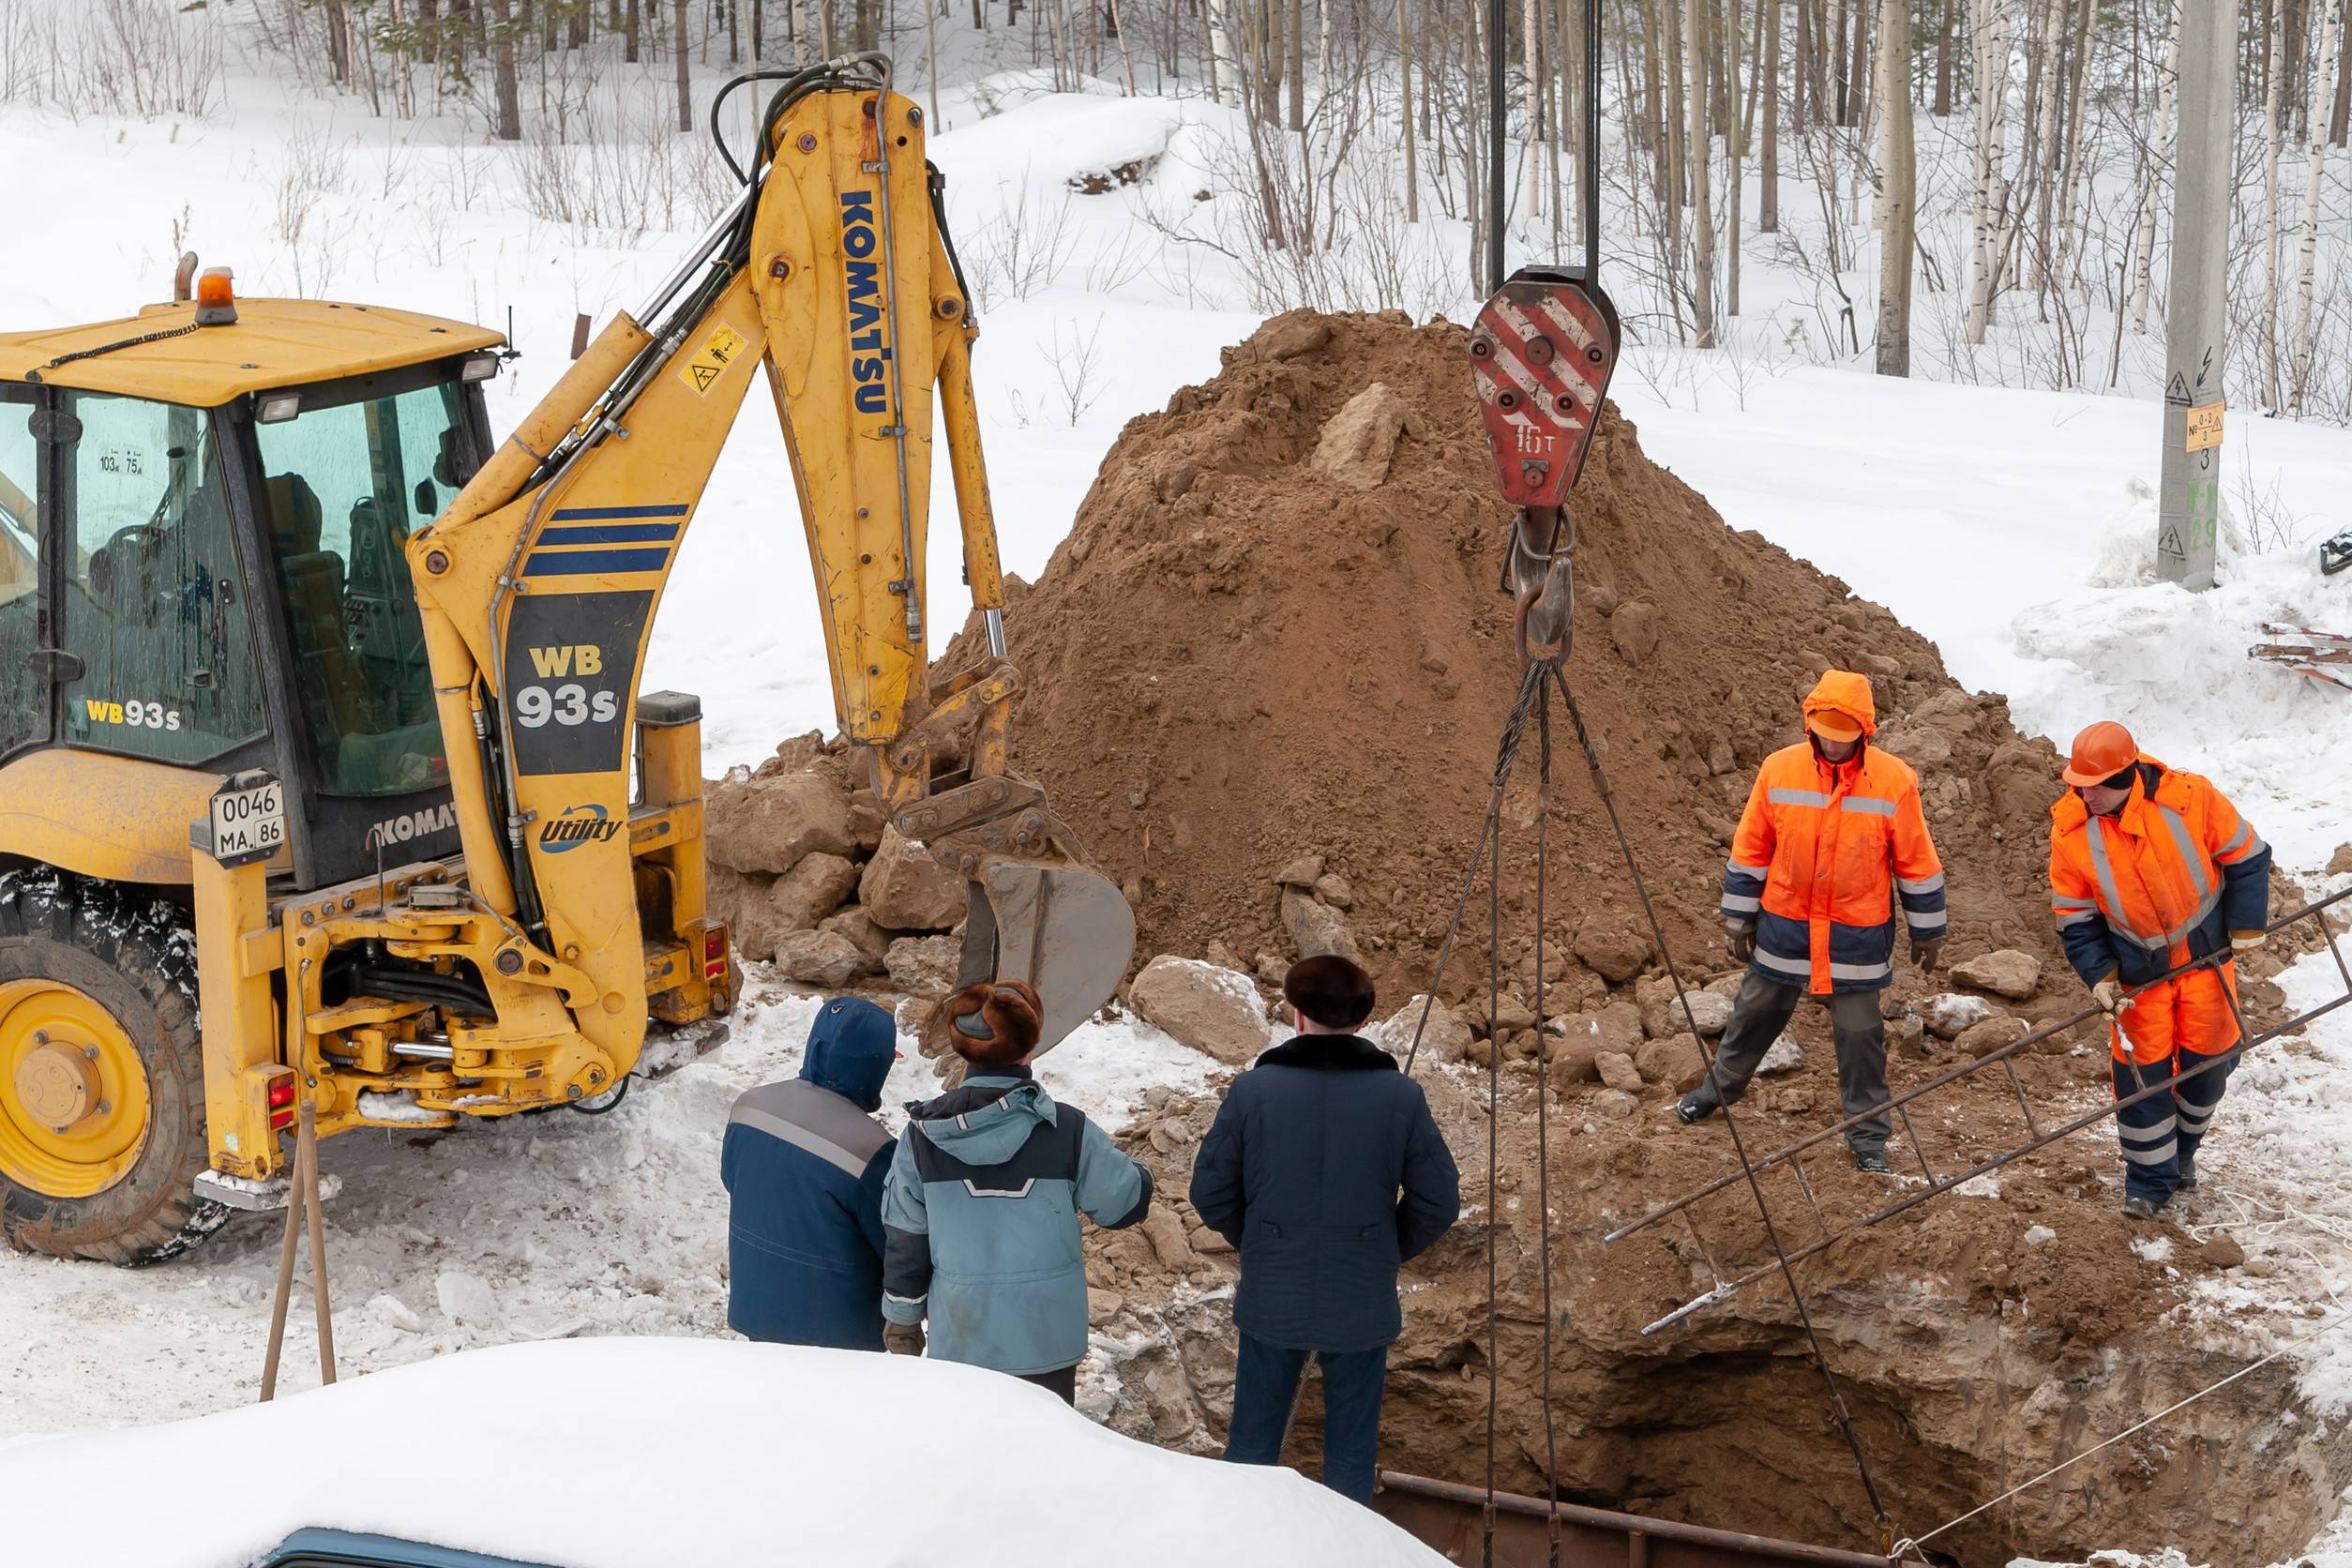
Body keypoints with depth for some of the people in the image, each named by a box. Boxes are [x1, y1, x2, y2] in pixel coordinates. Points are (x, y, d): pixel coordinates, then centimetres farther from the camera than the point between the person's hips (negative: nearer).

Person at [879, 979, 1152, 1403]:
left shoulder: (922, 1135, -9)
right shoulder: (1068, 1130, -14)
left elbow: (904, 1241, -1)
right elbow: (1125, 1202, -3)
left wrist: (903, 1321, 11)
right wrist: (1140, 1173, 20)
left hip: (960, 1341, 1)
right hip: (1046, 1340, -1)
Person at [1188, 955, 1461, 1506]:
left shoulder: (1253, 1089, -9)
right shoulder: (1401, 1096, -8)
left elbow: (1210, 1194, -2)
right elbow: (1440, 1202, -5)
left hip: (1270, 1300, 0)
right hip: (1363, 1305, 0)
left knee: (1251, 1445, 15)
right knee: (1351, 1455, 12)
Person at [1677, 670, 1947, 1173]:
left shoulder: (1894, 781, -13)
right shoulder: (1779, 770, -8)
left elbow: (1916, 862, -3)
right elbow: (1750, 849, 2)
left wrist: (1928, 931, 3)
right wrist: (1738, 917, 6)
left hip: (1857, 936, -2)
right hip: (1784, 925, 2)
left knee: (1859, 1033, 4)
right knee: (1756, 1014, 18)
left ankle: (1867, 1136, 17)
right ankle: (1720, 1089, 41)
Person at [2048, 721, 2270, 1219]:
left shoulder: (2190, 799, -23)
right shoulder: (2070, 831, -17)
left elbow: (2247, 857, -7)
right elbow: (2075, 919, -5)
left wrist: (2246, 926, -7)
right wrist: (2100, 976, -14)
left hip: (2206, 956, 0)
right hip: (2138, 972, 0)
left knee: (2207, 1063, 10)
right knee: (2142, 1072, -1)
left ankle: (2182, 1152, 36)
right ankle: (2149, 1179, 15)